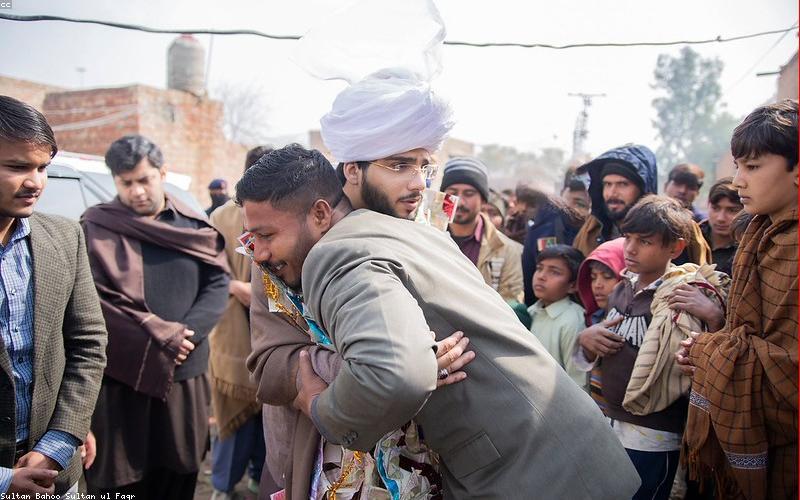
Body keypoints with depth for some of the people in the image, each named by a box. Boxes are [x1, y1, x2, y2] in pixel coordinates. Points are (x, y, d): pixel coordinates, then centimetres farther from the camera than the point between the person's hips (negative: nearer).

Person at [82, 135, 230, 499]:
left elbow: (217, 284, 4)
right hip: (120, 377, -2)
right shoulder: (95, 228, -1)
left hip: (185, 373, 3)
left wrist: (185, 333, -12)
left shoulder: (194, 226, 8)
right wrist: (160, 336, -14)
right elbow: (90, 301, -9)